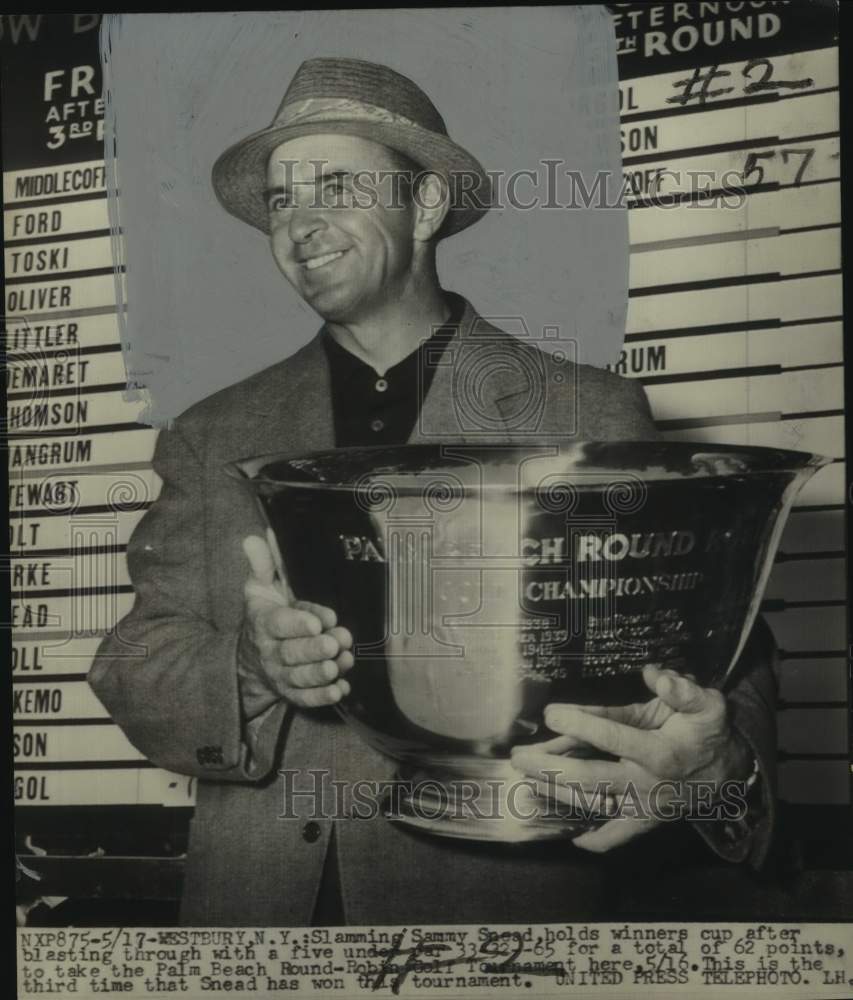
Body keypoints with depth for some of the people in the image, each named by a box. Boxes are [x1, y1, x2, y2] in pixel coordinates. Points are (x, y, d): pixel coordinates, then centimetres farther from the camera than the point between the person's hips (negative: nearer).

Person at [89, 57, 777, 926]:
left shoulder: (592, 418, -4)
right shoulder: (211, 439, 4)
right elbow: (131, 666, 0)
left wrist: (715, 763, -28)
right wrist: (249, 668, -21)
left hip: (506, 898, -2)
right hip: (257, 901, 2)